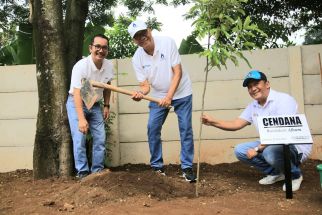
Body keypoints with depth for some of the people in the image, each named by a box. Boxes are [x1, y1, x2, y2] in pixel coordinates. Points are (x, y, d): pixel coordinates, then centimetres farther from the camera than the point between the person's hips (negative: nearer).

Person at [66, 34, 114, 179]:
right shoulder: (81, 66, -27)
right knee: (79, 138, -14)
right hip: (76, 103, -5)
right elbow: (77, 94, -32)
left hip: (95, 105, 5)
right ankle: (82, 172, -4)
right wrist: (81, 119, -39)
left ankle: (98, 170, 11)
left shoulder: (109, 66, -9)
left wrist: (106, 105, 6)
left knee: (100, 138, 0)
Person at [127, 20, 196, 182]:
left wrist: (169, 96, -28)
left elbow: (178, 72, -20)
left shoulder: (167, 42, -20)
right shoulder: (137, 58, -12)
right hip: (158, 95, 3)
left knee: (186, 129, -4)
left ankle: (187, 167, 5)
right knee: (152, 129, -4)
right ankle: (156, 166, 10)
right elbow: (145, 85, -11)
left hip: (180, 92, -3)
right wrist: (140, 93, -36)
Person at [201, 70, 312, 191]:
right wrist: (212, 122, -6)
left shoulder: (283, 100, -18)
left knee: (271, 152, -38)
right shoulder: (253, 106, 7)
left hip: (296, 146, -8)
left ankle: (295, 175, -6)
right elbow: (235, 124, 8)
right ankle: (276, 172, 10)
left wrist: (257, 149, -24)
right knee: (240, 150, -3)